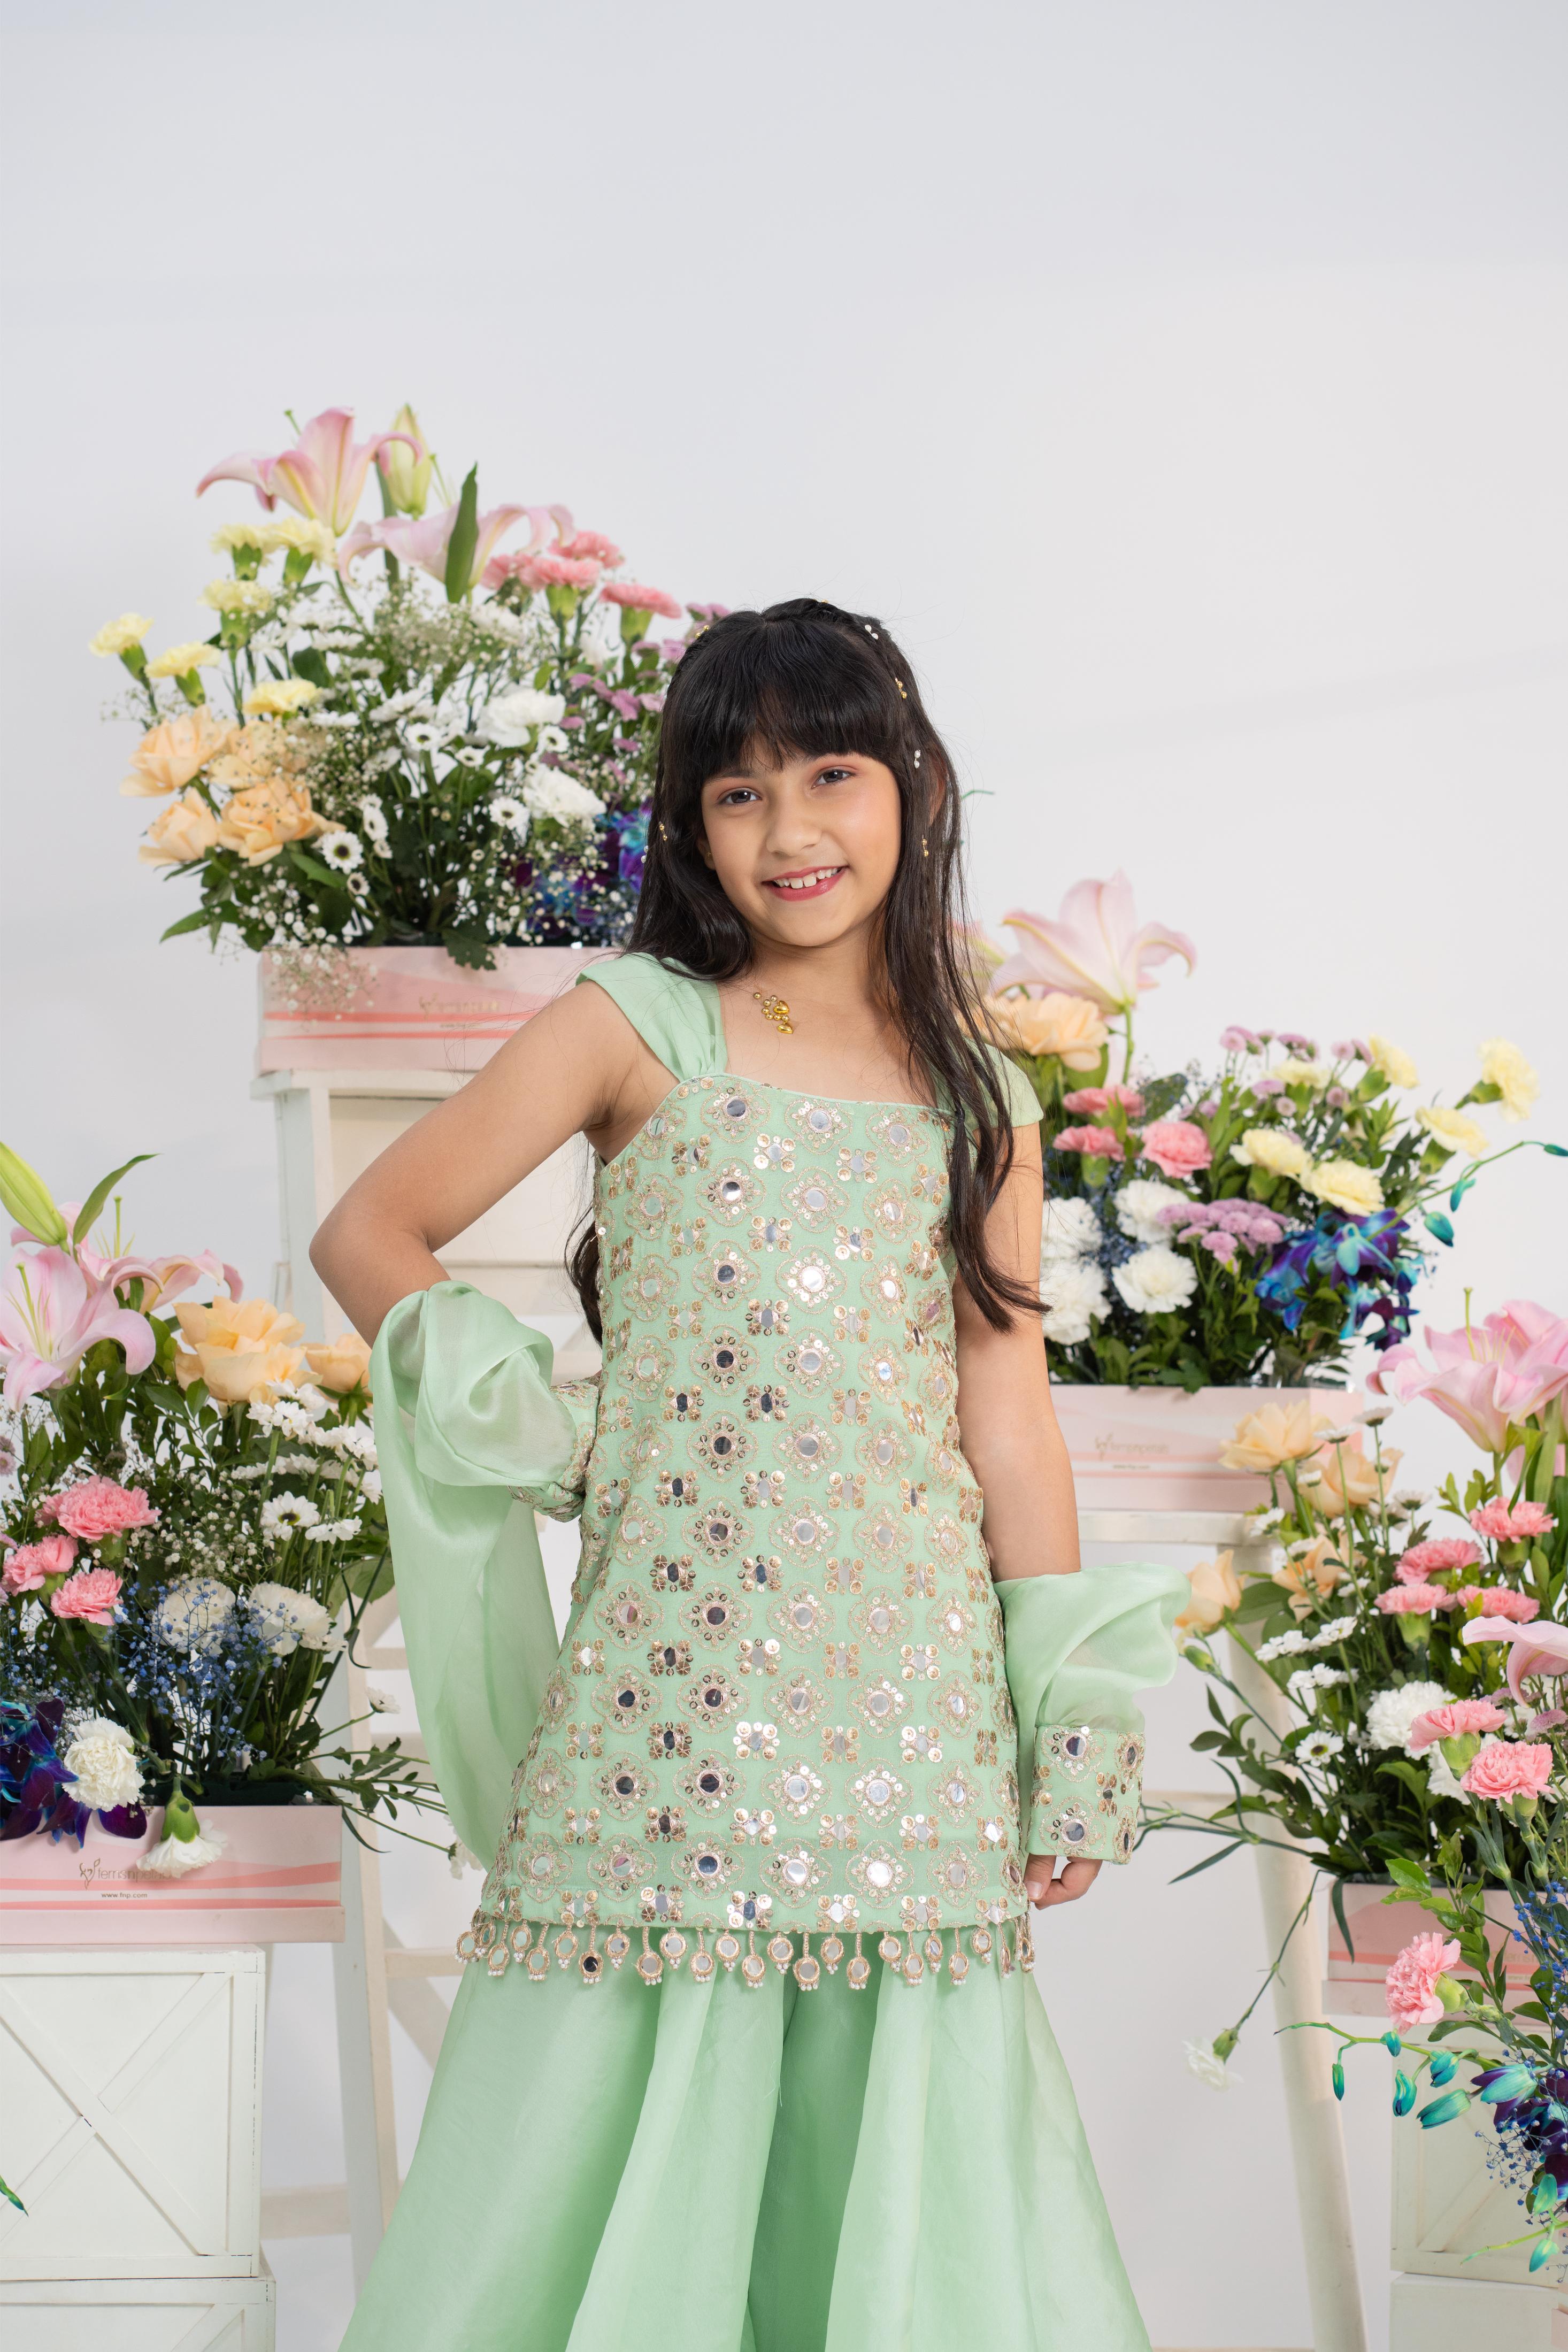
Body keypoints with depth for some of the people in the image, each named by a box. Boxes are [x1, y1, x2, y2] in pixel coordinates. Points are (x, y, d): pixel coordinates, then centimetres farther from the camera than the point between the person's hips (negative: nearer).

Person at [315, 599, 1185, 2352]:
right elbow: (368, 1236, 8)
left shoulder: (980, 1101, 14)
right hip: (679, 1659, -2)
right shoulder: (637, 1029, 6)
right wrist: (511, 1415, -5)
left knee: (906, 2122, 2)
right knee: (632, 2102, -4)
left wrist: (1076, 1723, 7)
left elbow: (1006, 1411, 12)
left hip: (915, 1689, 2)